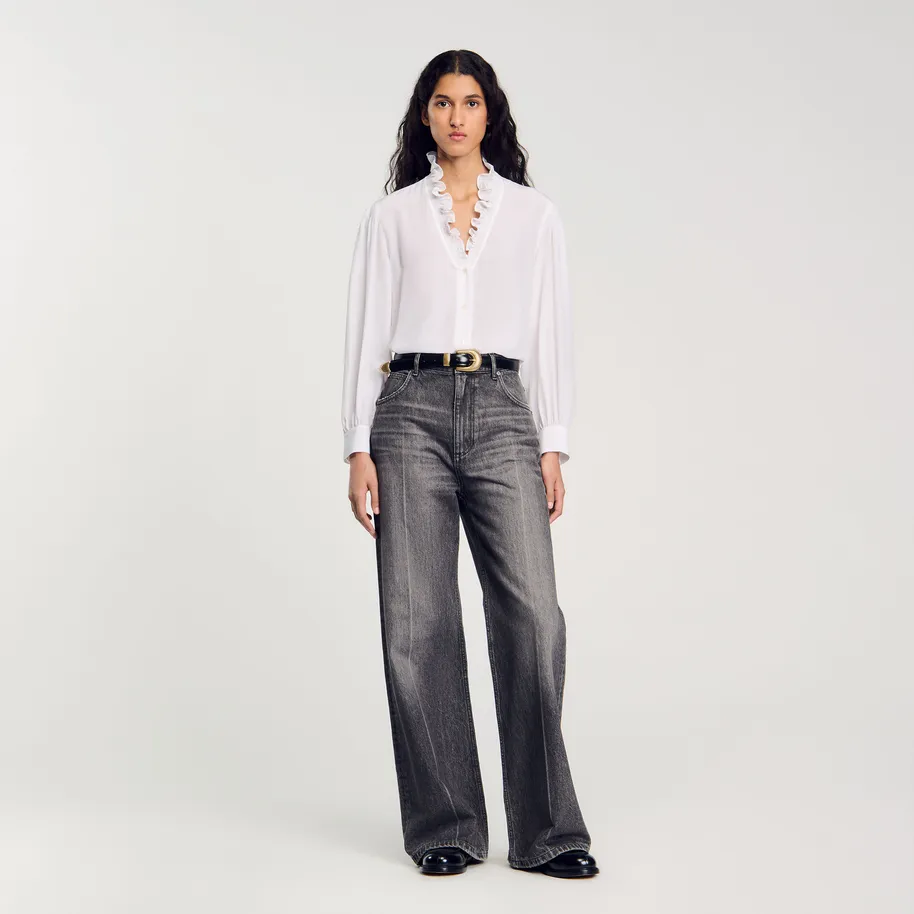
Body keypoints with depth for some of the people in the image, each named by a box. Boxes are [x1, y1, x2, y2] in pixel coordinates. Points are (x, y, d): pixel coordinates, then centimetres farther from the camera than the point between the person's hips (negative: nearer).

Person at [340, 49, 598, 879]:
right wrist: (358, 449, -2)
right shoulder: (392, 215, 11)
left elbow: (552, 333, 8)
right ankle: (445, 828, 11)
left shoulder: (534, 212, 12)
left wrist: (553, 447, 0)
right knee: (418, 624, -1)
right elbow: (367, 332, 6)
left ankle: (546, 830, 1)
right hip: (411, 412, 0)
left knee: (533, 614, -10)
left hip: (501, 413, 0)